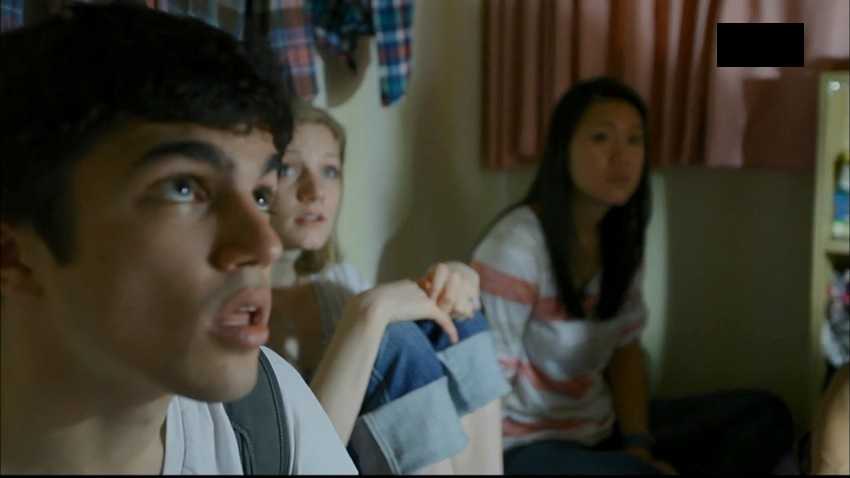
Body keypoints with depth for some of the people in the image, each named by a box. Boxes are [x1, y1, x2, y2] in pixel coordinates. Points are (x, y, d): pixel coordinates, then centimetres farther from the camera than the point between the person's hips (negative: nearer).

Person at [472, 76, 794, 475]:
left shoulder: (621, 236, 4)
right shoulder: (516, 244, -21)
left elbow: (626, 348, 9)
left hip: (603, 427, 8)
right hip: (526, 445, -8)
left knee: (767, 414, 0)